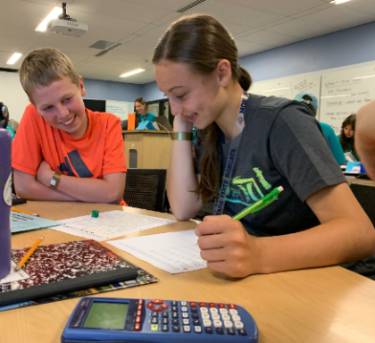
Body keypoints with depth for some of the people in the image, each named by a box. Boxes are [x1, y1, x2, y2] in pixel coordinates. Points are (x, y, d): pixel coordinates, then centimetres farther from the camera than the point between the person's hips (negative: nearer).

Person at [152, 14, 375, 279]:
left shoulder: (281, 121, -17)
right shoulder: (210, 132, 4)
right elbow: (183, 210, -3)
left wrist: (260, 254, -39)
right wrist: (181, 128, -7)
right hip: (239, 277, 5)